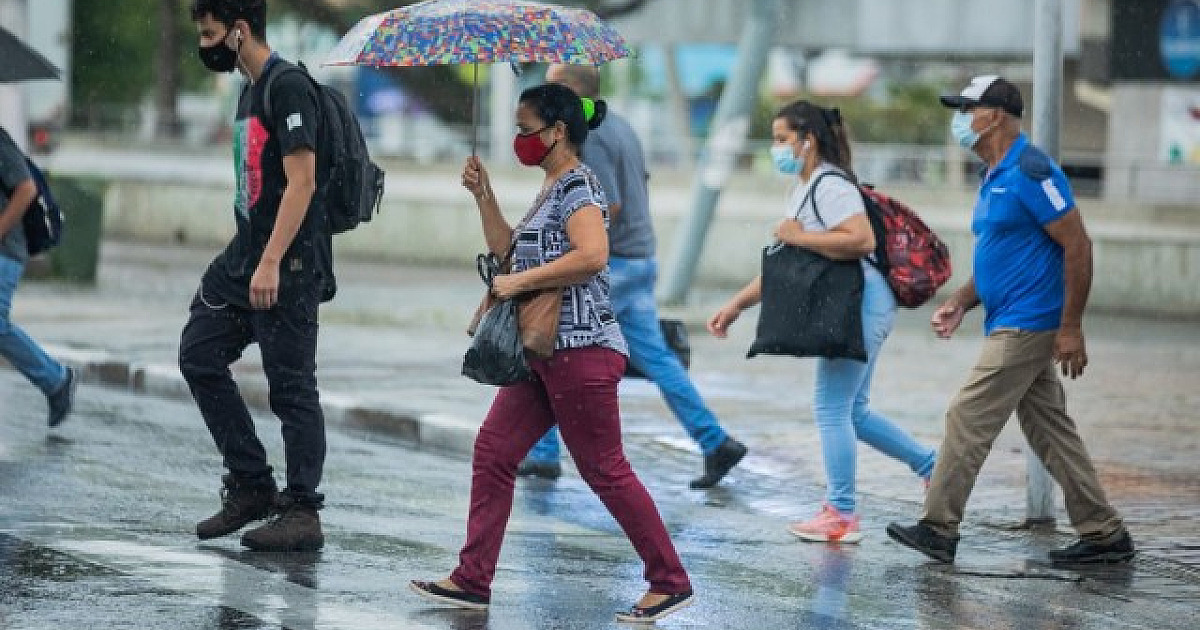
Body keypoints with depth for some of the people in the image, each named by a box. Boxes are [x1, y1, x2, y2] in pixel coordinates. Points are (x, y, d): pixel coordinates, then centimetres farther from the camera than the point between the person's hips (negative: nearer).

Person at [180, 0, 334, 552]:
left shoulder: (288, 89, -14)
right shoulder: (250, 92, 16)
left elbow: (301, 182, -20)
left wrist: (270, 262, -24)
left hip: (290, 263, -10)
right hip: (244, 256, 10)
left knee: (291, 386, -5)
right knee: (199, 355, 8)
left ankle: (301, 514, 1)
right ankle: (250, 487, 14)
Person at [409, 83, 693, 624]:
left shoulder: (577, 185, -13)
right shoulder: (551, 190, 17)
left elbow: (592, 255, -28)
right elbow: (507, 249, 24)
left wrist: (519, 282, -22)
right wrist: (483, 195, 13)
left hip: (581, 347, -10)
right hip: (544, 350, 10)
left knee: (604, 470, -5)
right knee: (492, 452, 6)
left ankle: (670, 582, 3)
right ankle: (472, 580, 8)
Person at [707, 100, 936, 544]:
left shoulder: (830, 186, -14)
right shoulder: (804, 190, 19)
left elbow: (862, 240, -29)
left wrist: (799, 236, -20)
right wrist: (736, 306, 18)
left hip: (861, 303, -11)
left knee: (831, 408, -6)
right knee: (851, 411, 15)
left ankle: (841, 516, 0)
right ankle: (933, 466, 24)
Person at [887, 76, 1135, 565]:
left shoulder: (1030, 172, -16)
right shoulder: (994, 179, 16)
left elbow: (1078, 245, -18)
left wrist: (1071, 328, -20)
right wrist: (959, 303, 10)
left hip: (1026, 326, -10)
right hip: (1010, 326, 10)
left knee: (968, 418, -8)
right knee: (1049, 431, 10)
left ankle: (939, 529, -2)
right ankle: (1104, 534, 13)